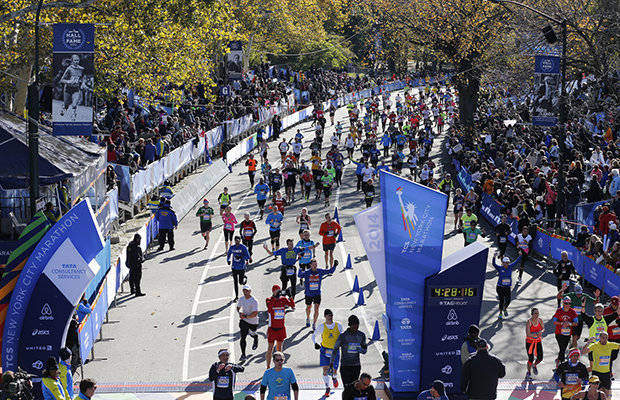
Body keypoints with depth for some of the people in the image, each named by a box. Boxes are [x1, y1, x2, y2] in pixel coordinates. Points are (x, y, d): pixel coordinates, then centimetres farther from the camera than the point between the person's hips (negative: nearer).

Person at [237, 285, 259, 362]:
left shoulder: (254, 301, -22)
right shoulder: (241, 299, -3)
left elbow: (255, 314, -25)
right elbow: (238, 307, 16)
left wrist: (245, 316, -21)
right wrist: (240, 313, -6)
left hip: (253, 321, -3)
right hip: (244, 321, 3)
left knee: (252, 334, 22)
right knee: (243, 337, -10)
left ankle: (256, 339, 61)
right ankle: (243, 355, -7)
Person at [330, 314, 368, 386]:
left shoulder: (361, 335, 5)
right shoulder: (343, 336, -8)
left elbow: (364, 351, 15)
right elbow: (335, 349, 4)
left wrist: (361, 350, -11)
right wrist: (331, 362, 11)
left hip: (356, 366, 4)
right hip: (345, 367, -4)